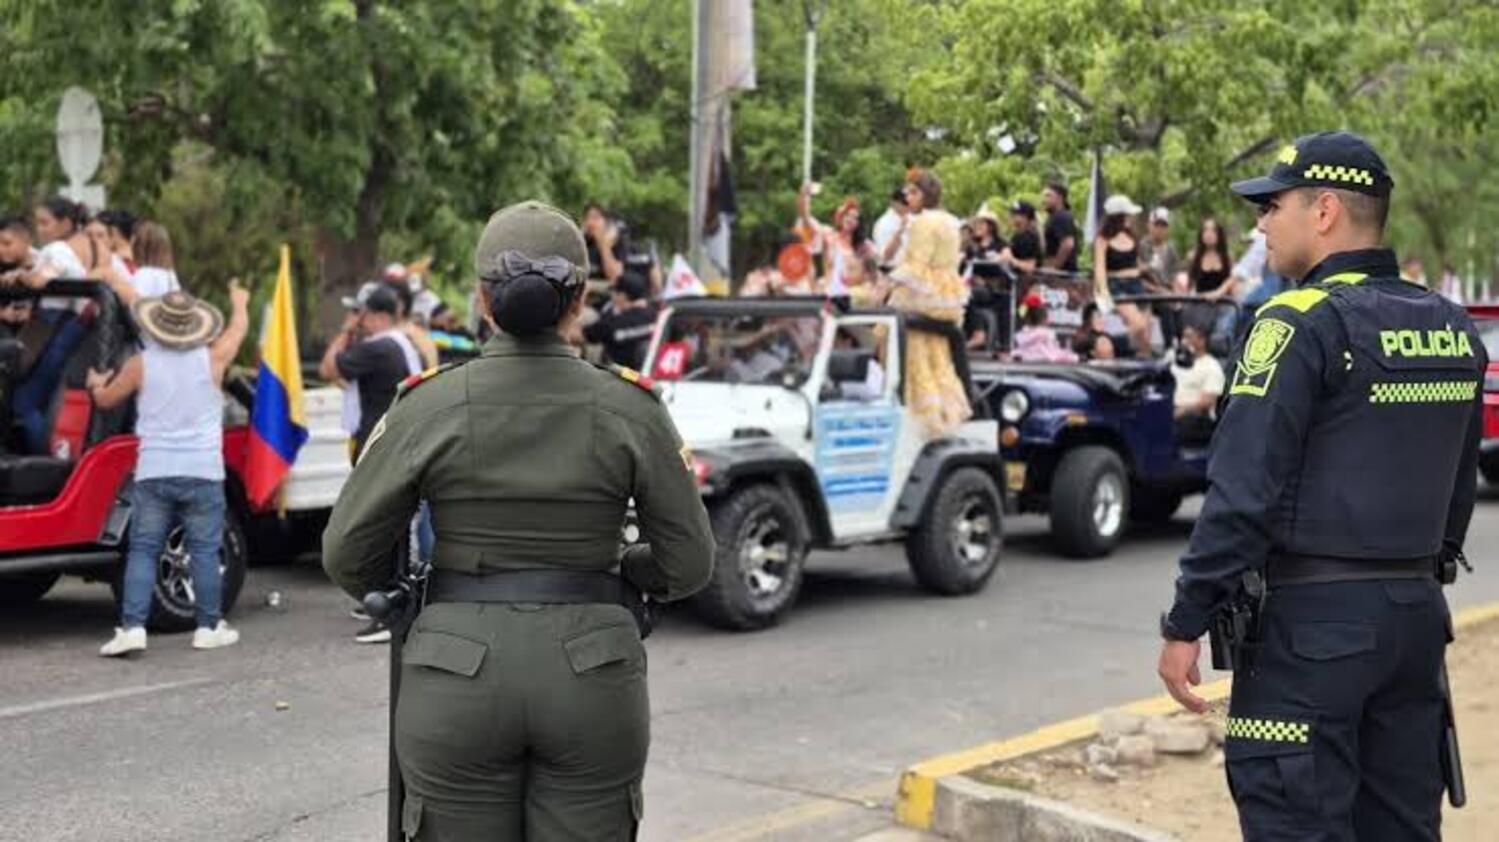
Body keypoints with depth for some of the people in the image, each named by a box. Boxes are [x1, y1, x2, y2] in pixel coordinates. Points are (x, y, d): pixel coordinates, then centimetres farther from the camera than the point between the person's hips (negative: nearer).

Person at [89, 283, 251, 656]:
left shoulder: (140, 365, 0)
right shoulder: (212, 359, 0)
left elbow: (106, 400, 16)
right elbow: (239, 328, 21)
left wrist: (96, 385, 40)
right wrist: (239, 302, 42)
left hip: (153, 473, 0)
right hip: (203, 472, 0)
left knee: (143, 551, 4)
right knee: (205, 552, 7)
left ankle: (132, 626, -6)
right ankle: (209, 627, 11)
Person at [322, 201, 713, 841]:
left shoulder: (430, 404, -4)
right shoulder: (630, 407, -3)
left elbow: (347, 553, 0)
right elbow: (689, 561, 2)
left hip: (459, 675, 0)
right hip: (592, 680, 1)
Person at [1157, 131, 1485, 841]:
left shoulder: (1303, 323, -13)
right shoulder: (1452, 329, 10)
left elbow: (1244, 492, -17)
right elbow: (1459, 489, 17)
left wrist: (1185, 624, -12)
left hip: (1313, 622, -8)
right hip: (1417, 617, 8)